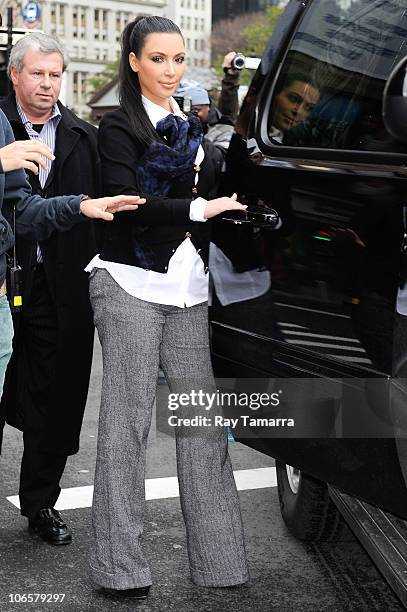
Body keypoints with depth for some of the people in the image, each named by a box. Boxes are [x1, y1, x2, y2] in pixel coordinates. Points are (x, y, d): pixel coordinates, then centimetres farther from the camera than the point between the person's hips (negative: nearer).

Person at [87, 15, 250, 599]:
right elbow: (126, 202, -14)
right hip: (132, 284, -5)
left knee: (203, 421, 2)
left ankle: (217, 558, 9)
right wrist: (199, 210, -17)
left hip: (188, 288, 6)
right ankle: (120, 566, 3)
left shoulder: (191, 126, 20)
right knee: (127, 421, -4)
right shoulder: (119, 125, 0)